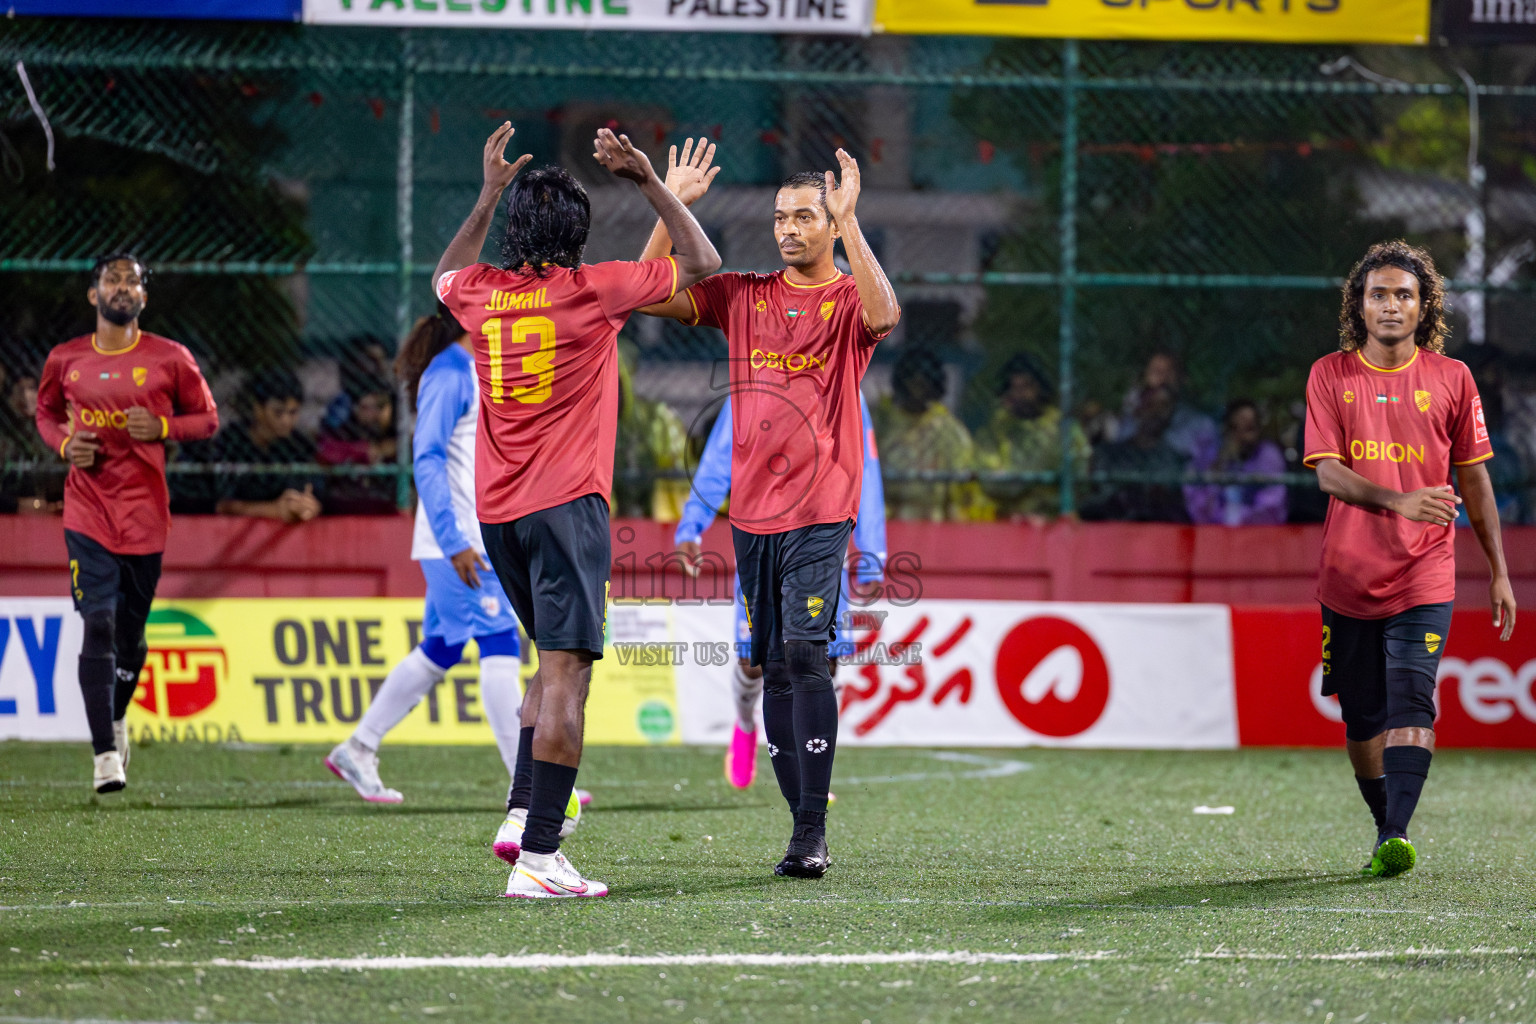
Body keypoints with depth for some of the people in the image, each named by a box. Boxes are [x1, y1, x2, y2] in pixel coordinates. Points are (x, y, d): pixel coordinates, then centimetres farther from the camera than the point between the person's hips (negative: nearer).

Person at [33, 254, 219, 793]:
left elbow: (207, 418, 7)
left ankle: (116, 716, 41)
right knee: (98, 624, -14)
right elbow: (46, 411, 19)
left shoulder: (170, 359, 0)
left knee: (130, 631, 10)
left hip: (145, 511, 1)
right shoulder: (65, 360, 4)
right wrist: (65, 444, -2)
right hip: (87, 511, -1)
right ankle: (106, 753, -17)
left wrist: (161, 427, -12)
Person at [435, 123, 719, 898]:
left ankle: (522, 811, 10)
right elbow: (701, 264, 7)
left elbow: (446, 275, 33)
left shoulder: (480, 292, 5)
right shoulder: (592, 290, -6)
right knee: (566, 673, -10)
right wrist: (648, 182, 11)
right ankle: (538, 855, -18)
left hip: (495, 511, 6)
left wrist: (488, 193, 34)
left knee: (557, 656, 22)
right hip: (566, 504, -6)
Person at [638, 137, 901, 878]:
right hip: (751, 510, 5)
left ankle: (811, 832, -16)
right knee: (773, 668, 6)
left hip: (820, 508, -5)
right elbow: (649, 293, 5)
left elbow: (883, 315, -24)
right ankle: (804, 828, 12)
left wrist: (848, 220, -25)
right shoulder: (743, 296, 12)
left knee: (805, 654, -16)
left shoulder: (849, 301, 0)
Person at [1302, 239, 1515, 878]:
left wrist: (1499, 572, 10)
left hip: (1424, 575, -1)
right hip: (1348, 578, 1)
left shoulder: (1451, 378, 4)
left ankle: (1399, 835, -25)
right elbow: (1327, 471, -8)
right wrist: (1397, 500, -26)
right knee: (1361, 721, 6)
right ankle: (1385, 830, 23)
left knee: (1410, 704, -18)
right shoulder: (1330, 375, 2)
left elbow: (1473, 478, 11)